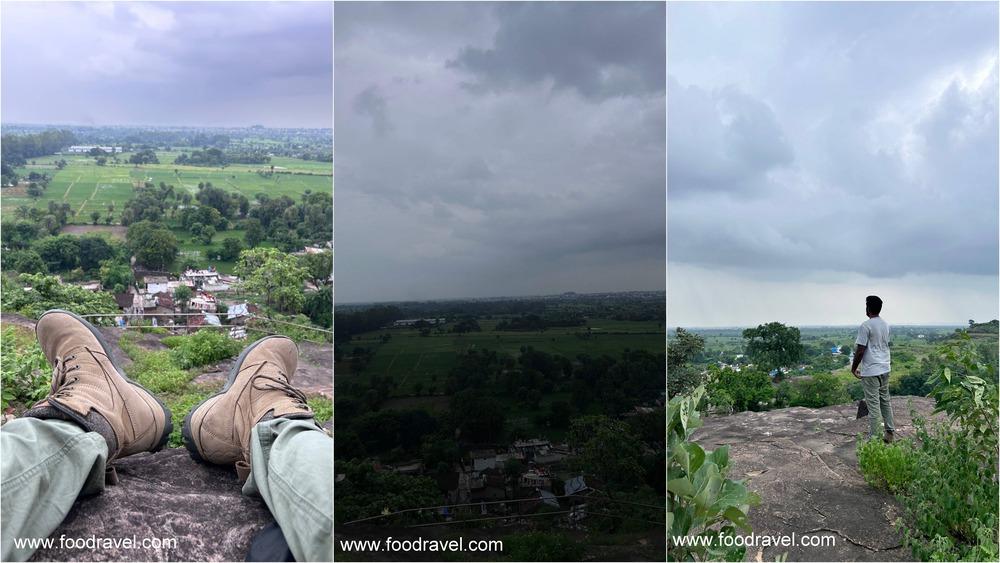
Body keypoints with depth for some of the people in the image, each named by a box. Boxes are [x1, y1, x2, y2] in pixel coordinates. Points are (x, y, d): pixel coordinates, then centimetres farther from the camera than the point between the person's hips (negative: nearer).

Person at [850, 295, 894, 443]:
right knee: (885, 401, 17)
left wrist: (854, 368, -4)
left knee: (873, 404, -4)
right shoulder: (886, 324, 8)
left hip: (871, 371, -8)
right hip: (885, 369, 8)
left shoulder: (865, 326, -16)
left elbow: (860, 350, -16)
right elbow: (887, 344, 17)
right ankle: (890, 432, 23)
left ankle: (873, 438, 1)